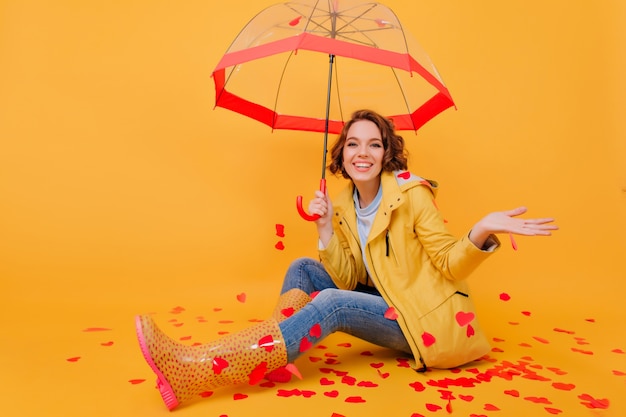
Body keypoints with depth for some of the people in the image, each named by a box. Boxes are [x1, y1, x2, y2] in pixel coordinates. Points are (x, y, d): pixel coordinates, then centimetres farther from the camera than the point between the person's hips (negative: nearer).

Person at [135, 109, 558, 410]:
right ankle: (274, 359, -20)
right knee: (303, 268, -4)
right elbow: (346, 279, -1)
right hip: (387, 305, 7)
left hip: (431, 321, -6)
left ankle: (195, 371, -28)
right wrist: (325, 229, -14)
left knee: (331, 303, -26)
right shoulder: (345, 205, 3)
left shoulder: (410, 192, -13)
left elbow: (450, 264, -14)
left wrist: (482, 231, -33)